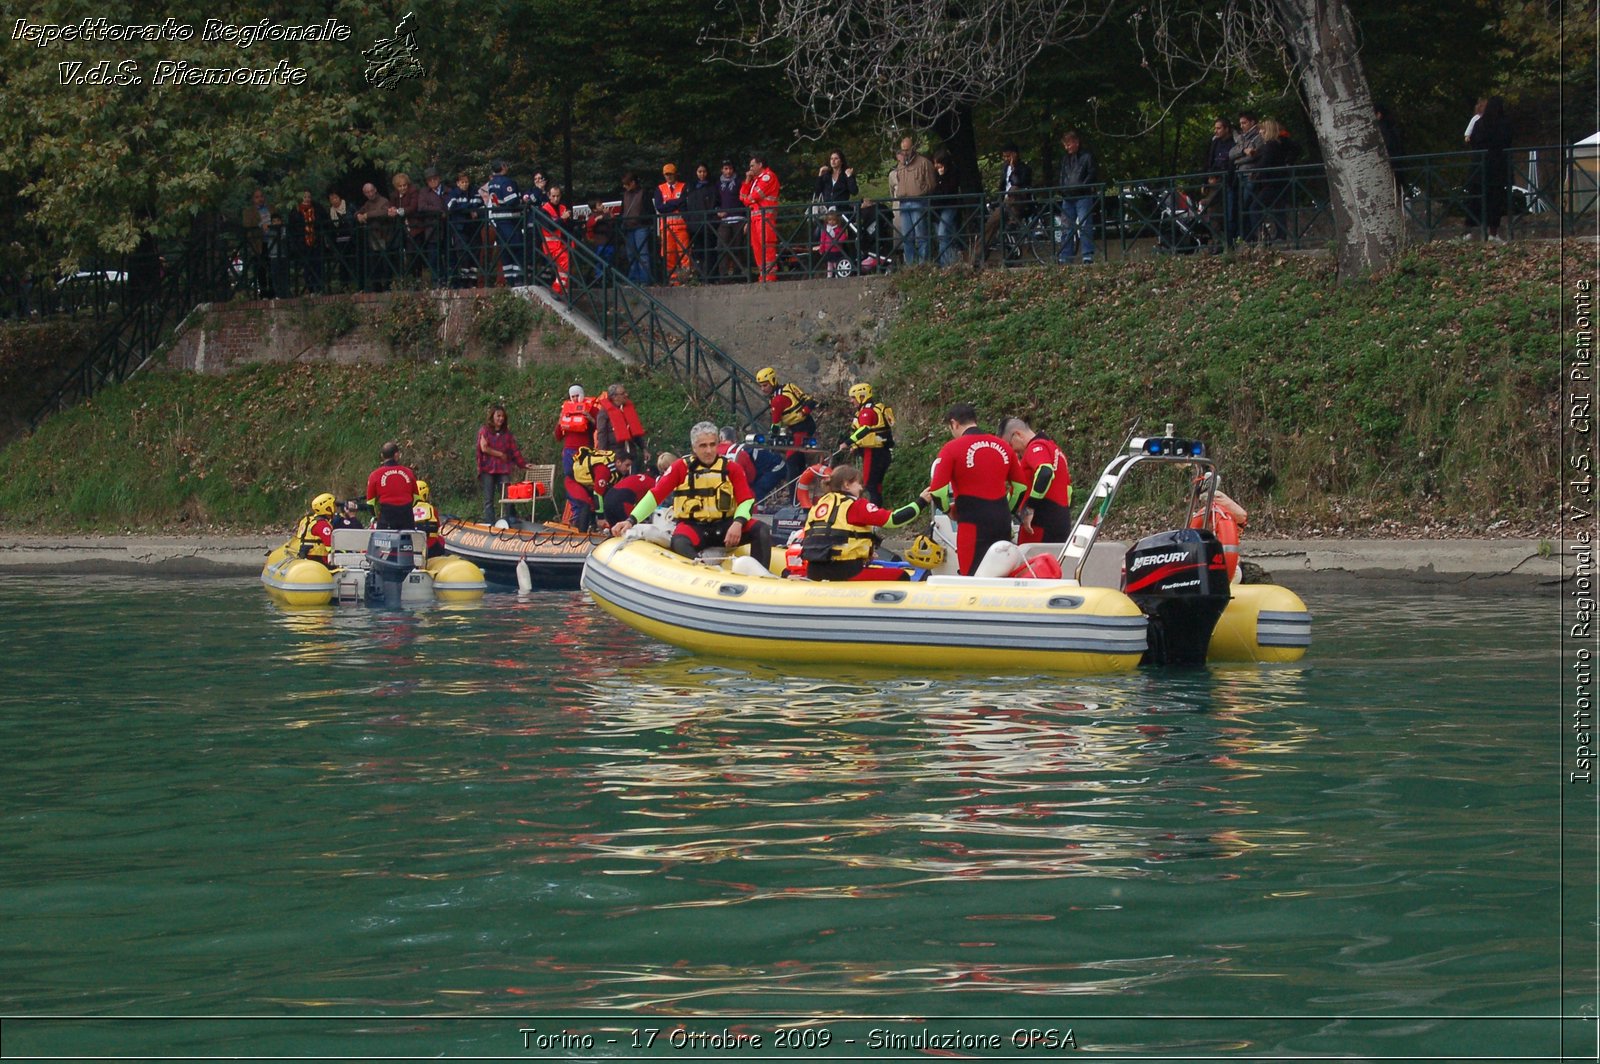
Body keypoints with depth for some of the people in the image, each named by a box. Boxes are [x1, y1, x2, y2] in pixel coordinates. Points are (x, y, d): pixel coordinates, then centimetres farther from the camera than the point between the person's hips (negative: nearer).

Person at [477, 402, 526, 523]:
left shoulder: (507, 433, 13)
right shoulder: (484, 430, 5)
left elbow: (515, 450, 14)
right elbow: (484, 448, -6)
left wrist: (523, 464, 9)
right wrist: (500, 454, -3)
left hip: (503, 469, 2)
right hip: (488, 469, -2)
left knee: (506, 498, -7)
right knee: (489, 499, -1)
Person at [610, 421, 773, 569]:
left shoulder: (731, 469, 4)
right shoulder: (682, 467, 2)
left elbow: (746, 500, -1)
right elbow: (655, 495, -3)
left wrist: (738, 523, -23)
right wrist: (631, 520, -15)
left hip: (724, 525, 2)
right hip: (693, 527, -2)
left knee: (761, 531, -22)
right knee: (679, 543, -36)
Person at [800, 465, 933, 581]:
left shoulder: (820, 503, 16)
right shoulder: (856, 505, -4)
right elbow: (893, 519, -8)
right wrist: (921, 501, 0)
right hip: (845, 573, -8)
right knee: (902, 577, -3)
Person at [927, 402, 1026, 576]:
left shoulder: (951, 449, -7)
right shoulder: (1002, 446, 9)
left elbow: (937, 491, -11)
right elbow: (1020, 486, 16)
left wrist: (949, 509, 8)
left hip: (973, 523, -5)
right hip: (1003, 521, 6)